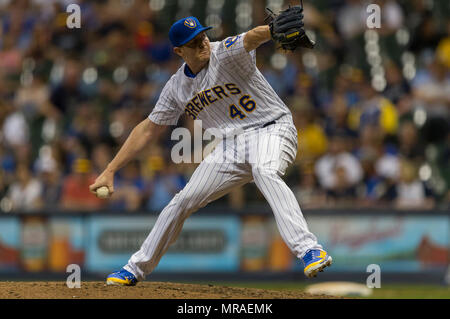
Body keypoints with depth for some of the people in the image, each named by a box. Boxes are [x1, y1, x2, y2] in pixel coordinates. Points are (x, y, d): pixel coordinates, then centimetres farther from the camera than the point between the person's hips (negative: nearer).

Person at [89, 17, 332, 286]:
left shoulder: (224, 53, -14)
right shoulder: (177, 87, 4)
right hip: (232, 145, 6)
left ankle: (308, 249, -48)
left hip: (271, 130, -6)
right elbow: (148, 129, 11)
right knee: (182, 202, 5)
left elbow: (252, 37, -36)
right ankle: (137, 268, 23)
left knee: (266, 171, -39)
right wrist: (110, 171, 7)